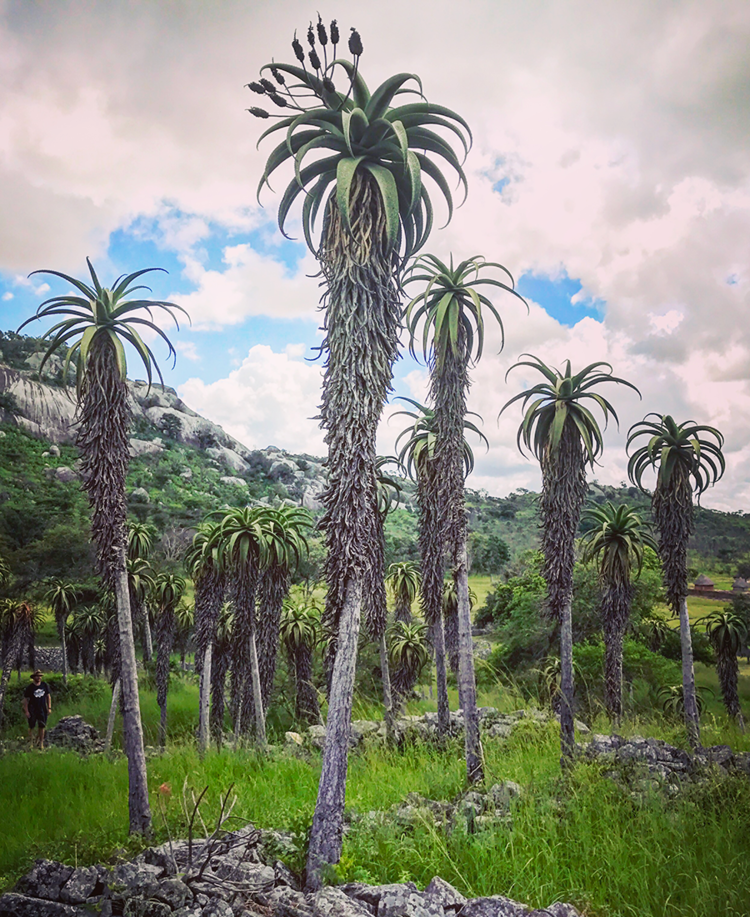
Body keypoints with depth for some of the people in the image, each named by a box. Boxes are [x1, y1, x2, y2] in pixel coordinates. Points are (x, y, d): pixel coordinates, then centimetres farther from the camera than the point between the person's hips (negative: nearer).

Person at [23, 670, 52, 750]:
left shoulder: (45, 685, 2)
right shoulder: (30, 687, -6)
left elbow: (48, 696, 8)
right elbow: (25, 699, -3)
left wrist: (49, 708, 3)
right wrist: (26, 711, -9)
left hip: (42, 709, 2)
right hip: (32, 710, -2)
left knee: (42, 726, 5)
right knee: (31, 727, 3)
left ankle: (41, 743, 15)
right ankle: (31, 742, 15)